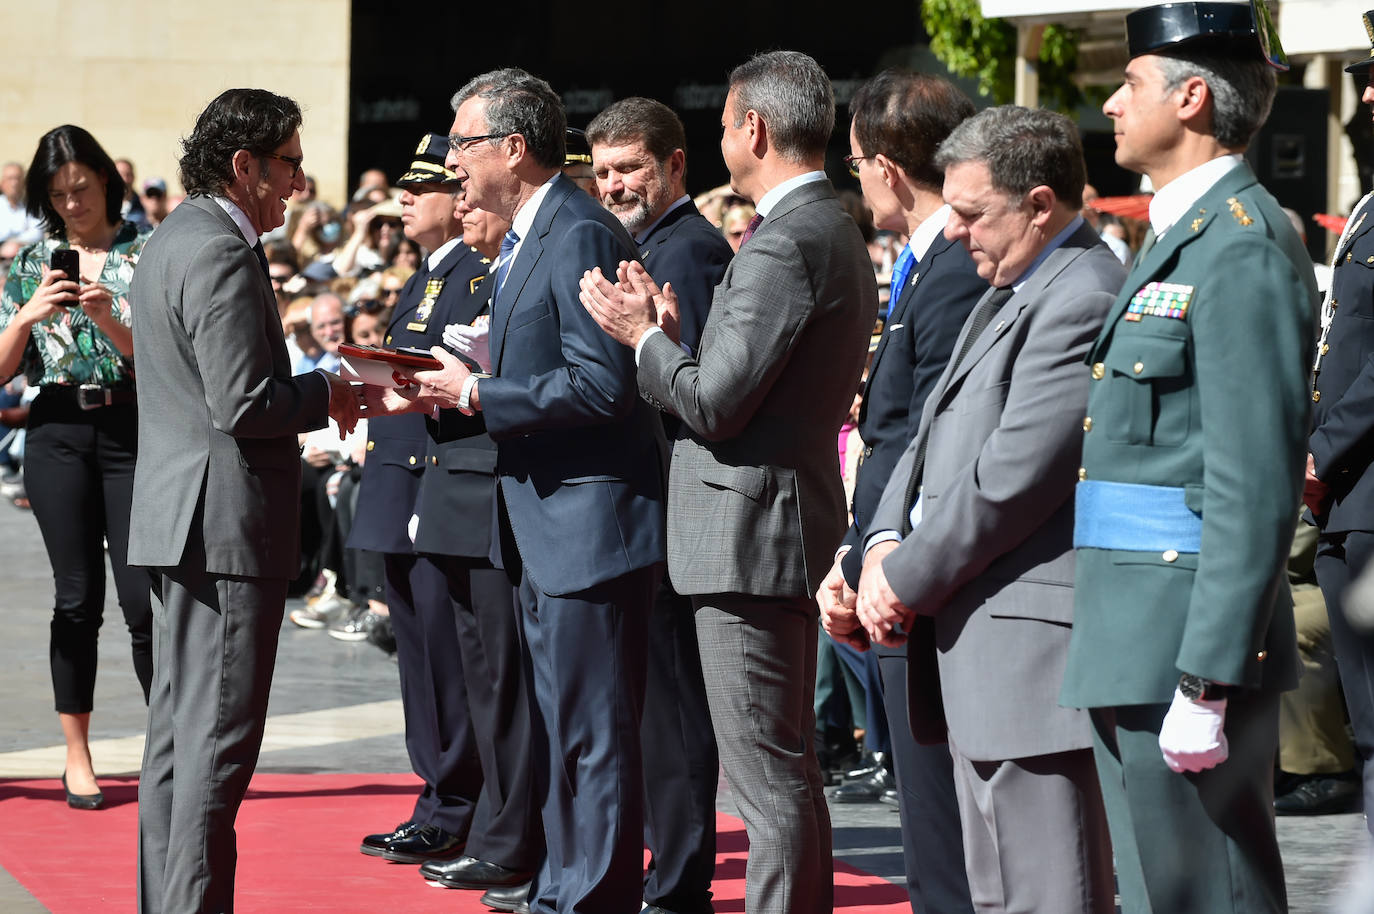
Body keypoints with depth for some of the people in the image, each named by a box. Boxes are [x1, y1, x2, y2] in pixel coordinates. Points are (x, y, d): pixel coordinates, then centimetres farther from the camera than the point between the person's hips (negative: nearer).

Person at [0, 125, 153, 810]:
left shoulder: (146, 256, 2)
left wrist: (107, 318, -20)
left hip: (132, 430, -2)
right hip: (58, 434, 2)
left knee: (143, 596, -7)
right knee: (77, 598, 2)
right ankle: (77, 759, 10)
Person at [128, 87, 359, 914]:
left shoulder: (173, 241, 16)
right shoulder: (222, 255, -17)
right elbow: (243, 404, -22)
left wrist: (312, 390, 14)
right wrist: (326, 396, -7)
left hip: (179, 523, 11)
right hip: (227, 524, -11)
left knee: (179, 726, 13)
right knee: (219, 738, -8)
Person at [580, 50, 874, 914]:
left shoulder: (782, 243, -18)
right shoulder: (835, 231, 15)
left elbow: (715, 405, -20)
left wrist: (643, 335, -5)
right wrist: (673, 331, 9)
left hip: (750, 529, -11)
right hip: (789, 522, 11)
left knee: (770, 775, -7)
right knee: (788, 769, 16)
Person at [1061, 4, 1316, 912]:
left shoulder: (1244, 248, -15)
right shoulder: (1182, 236, 18)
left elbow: (1256, 487, -20)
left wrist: (1206, 683, -23)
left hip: (1193, 638, -10)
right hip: (1134, 641, 10)